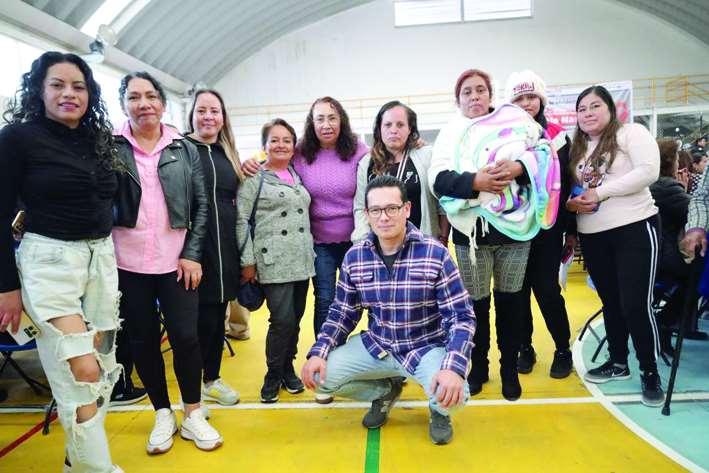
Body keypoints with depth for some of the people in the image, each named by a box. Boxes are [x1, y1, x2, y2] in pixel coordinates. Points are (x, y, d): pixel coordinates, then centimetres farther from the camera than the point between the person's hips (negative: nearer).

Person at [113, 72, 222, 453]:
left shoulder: (185, 150, 5)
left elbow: (201, 205, 4)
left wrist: (192, 255, -4)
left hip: (176, 261, 0)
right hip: (128, 263, 0)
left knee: (185, 337, 1)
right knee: (143, 341, 9)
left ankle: (192, 415, 20)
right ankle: (163, 415, 27)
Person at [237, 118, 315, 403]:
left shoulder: (297, 176, 15)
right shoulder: (254, 177, -2)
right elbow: (241, 219, -6)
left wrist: (311, 253, 16)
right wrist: (247, 261, -10)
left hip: (302, 260, 6)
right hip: (273, 262, -5)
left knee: (295, 319, 10)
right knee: (283, 320, -9)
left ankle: (288, 369, 28)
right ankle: (273, 375, 13)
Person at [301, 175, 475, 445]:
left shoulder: (435, 254, -17)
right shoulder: (354, 257, -6)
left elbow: (461, 316, -16)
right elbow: (342, 313, 3)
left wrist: (453, 367, -32)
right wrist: (318, 353, -12)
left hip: (427, 348, -3)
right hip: (376, 347, 3)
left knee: (451, 393, -31)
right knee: (320, 376, -14)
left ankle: (439, 410, 12)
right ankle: (385, 391, 17)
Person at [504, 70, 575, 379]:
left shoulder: (556, 136, 5)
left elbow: (568, 185, 6)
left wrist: (572, 230, 5)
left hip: (548, 226, -1)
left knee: (547, 289, -1)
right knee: (519, 290, 7)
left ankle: (563, 350, 17)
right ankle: (525, 348, 23)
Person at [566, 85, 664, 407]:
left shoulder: (631, 133, -4)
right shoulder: (576, 148, 13)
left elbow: (648, 172, -17)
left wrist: (600, 192, -18)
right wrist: (570, 202, -6)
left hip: (635, 229, -6)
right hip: (592, 237, 6)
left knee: (635, 304, -6)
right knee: (610, 302, 14)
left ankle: (650, 372, 11)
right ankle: (618, 362, 28)